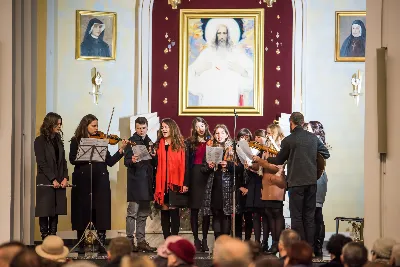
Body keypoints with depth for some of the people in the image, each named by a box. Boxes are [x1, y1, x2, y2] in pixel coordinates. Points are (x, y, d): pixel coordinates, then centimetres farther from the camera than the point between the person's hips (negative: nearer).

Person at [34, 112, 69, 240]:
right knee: (45, 211, -3)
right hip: (45, 181, -5)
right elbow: (41, 163, -9)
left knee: (56, 211, 4)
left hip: (59, 181, 5)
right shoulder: (40, 141, -3)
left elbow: (63, 161, 11)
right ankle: (45, 238, 1)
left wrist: (65, 178, -3)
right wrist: (53, 180, -14)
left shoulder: (58, 140, 14)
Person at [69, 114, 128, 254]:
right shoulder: (76, 141, 5)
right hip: (83, 181, -2)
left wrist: (121, 149, -5)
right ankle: (81, 245, 7)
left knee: (101, 213, -2)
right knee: (83, 212, 1)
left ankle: (101, 244, 1)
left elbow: (110, 162, 6)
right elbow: (72, 159, -9)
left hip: (100, 181, 2)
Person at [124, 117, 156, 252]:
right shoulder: (132, 141, -3)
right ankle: (130, 241, -4)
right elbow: (126, 161, -9)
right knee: (132, 213, -6)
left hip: (146, 182, 6)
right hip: (135, 181, -6)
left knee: (143, 213, 10)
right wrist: (132, 161, -30)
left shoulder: (150, 142, 15)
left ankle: (141, 241, 15)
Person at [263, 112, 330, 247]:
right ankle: (310, 247, 11)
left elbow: (279, 160, 6)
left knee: (297, 217, 2)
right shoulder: (313, 138, 5)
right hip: (312, 181, 4)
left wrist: (266, 159, 24)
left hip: (296, 182, -4)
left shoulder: (288, 140, -8)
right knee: (309, 216, 10)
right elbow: (326, 154, 16)